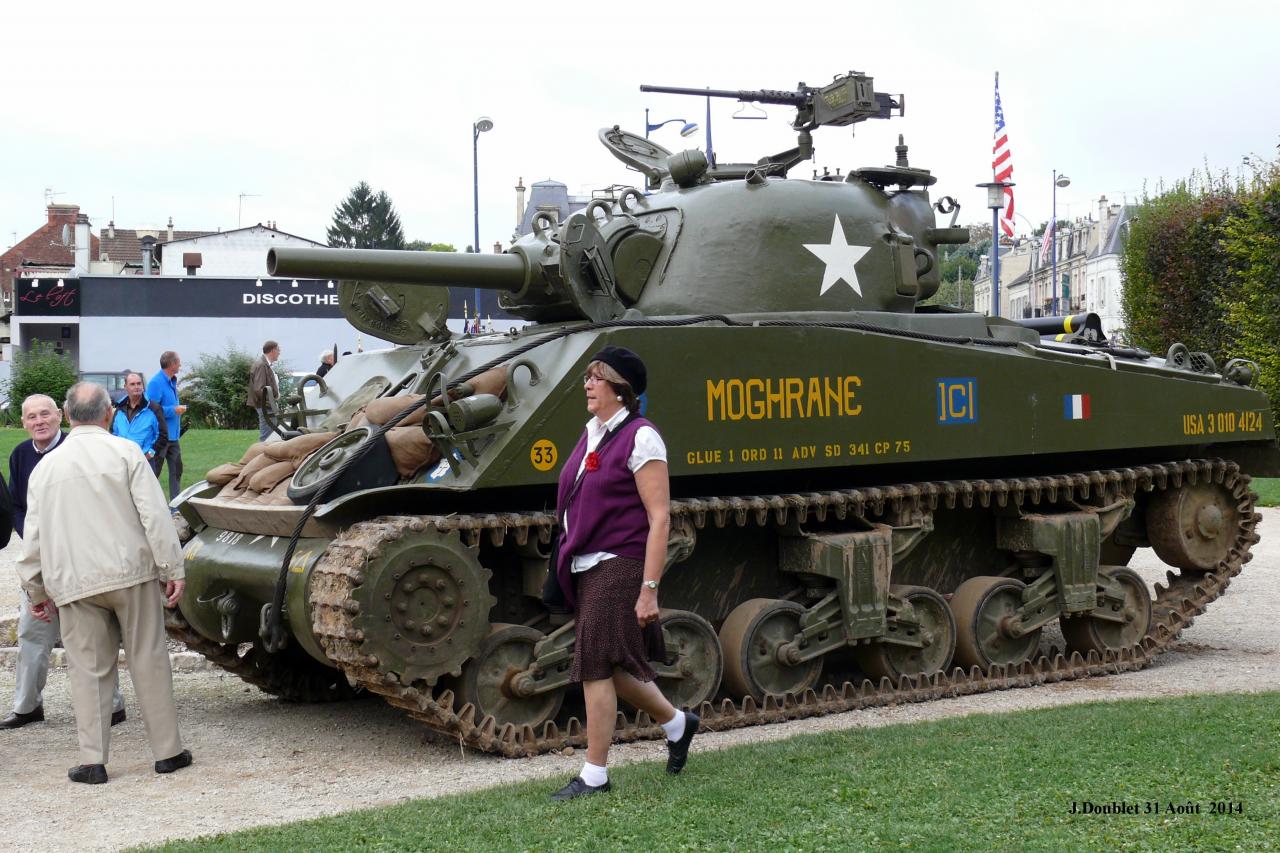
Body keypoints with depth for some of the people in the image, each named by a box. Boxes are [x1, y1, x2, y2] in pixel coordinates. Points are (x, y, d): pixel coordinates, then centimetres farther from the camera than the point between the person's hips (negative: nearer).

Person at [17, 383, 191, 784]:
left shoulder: (45, 468, 9)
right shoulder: (125, 453, -2)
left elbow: (33, 537, 12)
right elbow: (155, 516, -8)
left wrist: (36, 590, 20)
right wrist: (173, 569, -5)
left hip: (73, 583, 2)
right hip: (131, 572, -2)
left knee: (88, 670, 7)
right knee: (149, 661, 5)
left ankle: (92, 761, 4)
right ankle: (168, 751, 10)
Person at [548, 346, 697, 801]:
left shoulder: (640, 439, -11)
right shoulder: (590, 434, 13)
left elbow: (659, 518, -15)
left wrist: (649, 589, -19)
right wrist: (565, 564, 16)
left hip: (619, 567, -8)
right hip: (586, 567, 8)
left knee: (596, 668, -7)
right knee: (613, 668, 14)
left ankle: (594, 775, 3)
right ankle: (677, 722, 37)